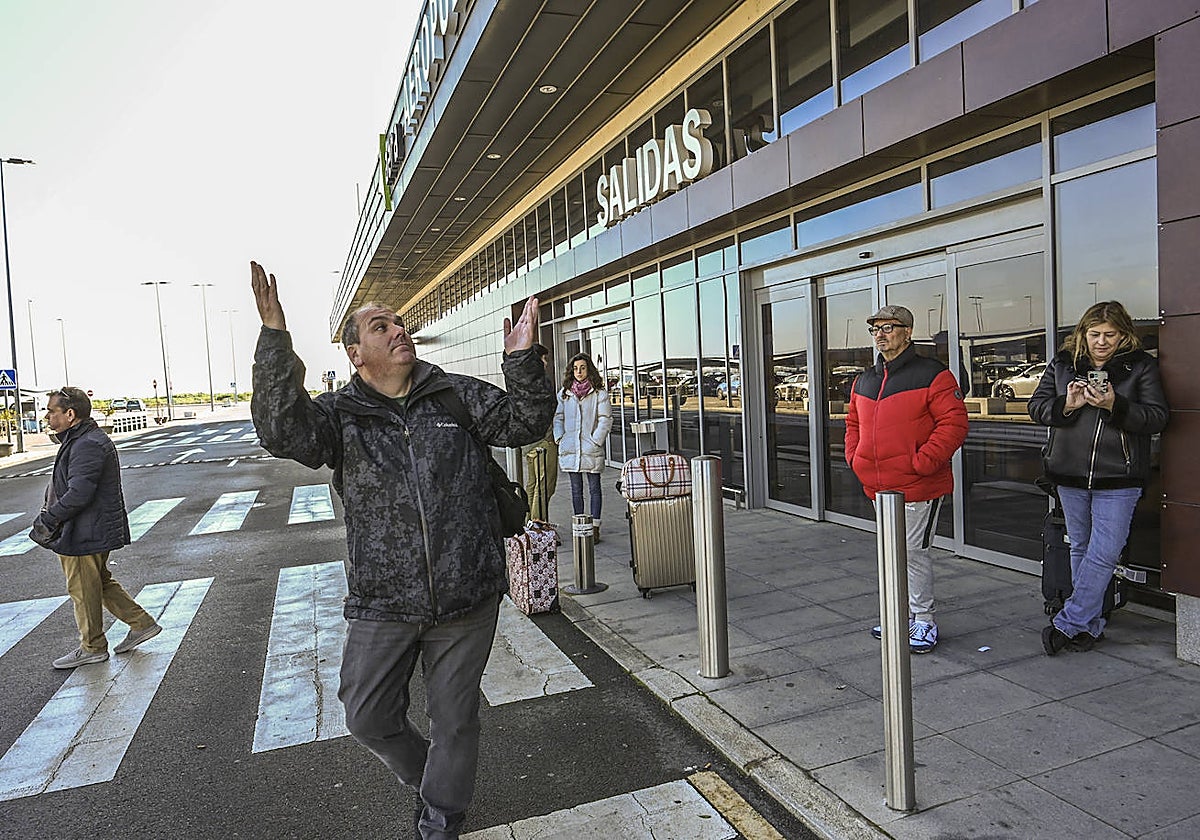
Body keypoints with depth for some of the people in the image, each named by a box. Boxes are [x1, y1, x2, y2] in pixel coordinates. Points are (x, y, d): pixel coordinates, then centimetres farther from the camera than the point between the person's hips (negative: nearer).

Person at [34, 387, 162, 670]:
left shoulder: (87, 445, -22)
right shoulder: (79, 440, 14)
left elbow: (78, 493, -28)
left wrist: (48, 519, -18)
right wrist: (52, 516, 11)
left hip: (85, 534, -11)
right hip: (95, 531, 11)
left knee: (83, 590, 4)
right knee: (99, 582, 19)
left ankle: (92, 648, 18)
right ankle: (142, 623, 24)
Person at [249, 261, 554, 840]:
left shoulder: (457, 396, 2)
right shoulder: (339, 415, -2)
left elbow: (525, 423, -1)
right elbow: (283, 432, -21)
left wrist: (522, 359, -17)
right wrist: (275, 337, -30)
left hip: (466, 597, 0)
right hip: (382, 602, 0)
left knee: (454, 718, 16)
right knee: (368, 718, 14)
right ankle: (424, 775, 47)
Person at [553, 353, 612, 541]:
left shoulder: (599, 393, -2)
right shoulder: (564, 393, 9)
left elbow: (606, 419, -4)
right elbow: (558, 417, 14)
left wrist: (596, 440, -12)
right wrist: (559, 437, 1)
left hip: (592, 449, -3)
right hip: (570, 449, 3)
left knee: (594, 488, 4)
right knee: (576, 489, 10)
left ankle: (595, 528, 9)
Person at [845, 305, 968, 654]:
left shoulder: (931, 374, -9)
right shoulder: (863, 380, 14)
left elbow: (954, 423, -14)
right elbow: (853, 424, 23)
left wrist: (921, 461, -21)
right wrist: (855, 458, 8)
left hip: (918, 486, -7)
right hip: (879, 487, 8)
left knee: (914, 550, -3)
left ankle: (923, 620, 13)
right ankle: (904, 614, 31)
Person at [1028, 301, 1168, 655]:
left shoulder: (1141, 365, 0)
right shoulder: (1062, 363, 6)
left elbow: (1157, 417, -6)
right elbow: (1036, 406, 4)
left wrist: (1114, 405, -22)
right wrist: (1066, 404, -15)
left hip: (1118, 479, -3)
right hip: (1070, 474, 3)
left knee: (1103, 555, -6)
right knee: (1081, 549, 13)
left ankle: (1067, 623, 3)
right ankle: (1089, 624, 25)